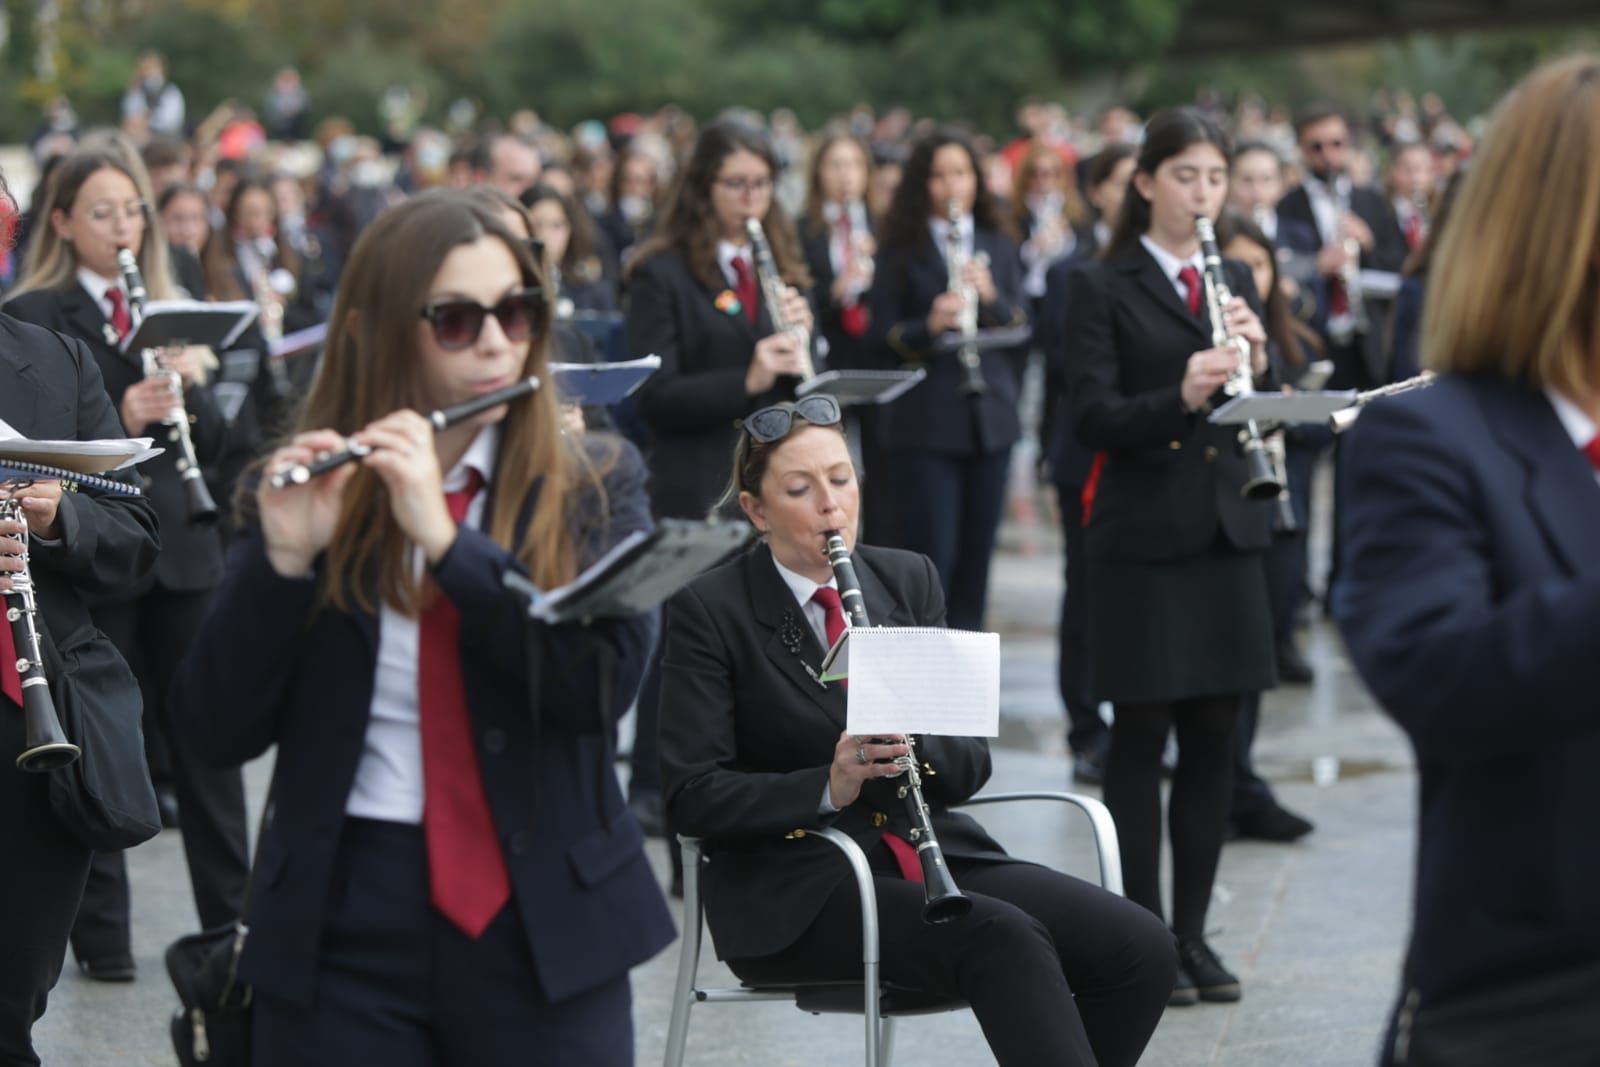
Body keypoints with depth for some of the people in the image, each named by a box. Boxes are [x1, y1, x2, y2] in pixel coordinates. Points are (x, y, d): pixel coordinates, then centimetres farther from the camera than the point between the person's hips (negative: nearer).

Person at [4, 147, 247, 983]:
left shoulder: (168, 312, 13)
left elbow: (213, 442, 11)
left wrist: (190, 382, -9)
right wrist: (119, 421, -26)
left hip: (181, 547, 4)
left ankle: (232, 916, 15)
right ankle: (101, 932, 10)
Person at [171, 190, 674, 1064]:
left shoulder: (594, 486, 2)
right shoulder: (308, 492, 2)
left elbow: (605, 681, -14)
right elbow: (220, 733, -4)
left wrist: (444, 537, -20)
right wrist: (285, 557, -18)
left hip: (544, 926, 0)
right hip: (340, 930, 0)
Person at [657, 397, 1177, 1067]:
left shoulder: (907, 579, 10)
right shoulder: (708, 611, -4)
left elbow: (969, 762, 7)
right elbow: (693, 794, -11)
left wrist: (912, 743, -17)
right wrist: (828, 786, -25)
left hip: (933, 850, 5)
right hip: (795, 888, -5)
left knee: (1142, 949, -17)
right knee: (1005, 940, -33)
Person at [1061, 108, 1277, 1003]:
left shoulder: (1235, 282, 12)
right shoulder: (1103, 287, -3)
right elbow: (1093, 415, -13)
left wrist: (1254, 359, -13)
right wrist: (1180, 397, -29)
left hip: (1227, 527, 5)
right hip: (1142, 535, -5)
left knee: (1214, 735, 7)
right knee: (1142, 734, 0)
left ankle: (1193, 929, 16)